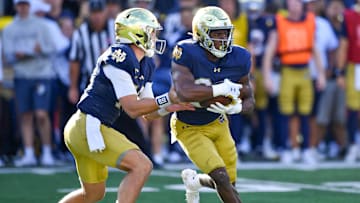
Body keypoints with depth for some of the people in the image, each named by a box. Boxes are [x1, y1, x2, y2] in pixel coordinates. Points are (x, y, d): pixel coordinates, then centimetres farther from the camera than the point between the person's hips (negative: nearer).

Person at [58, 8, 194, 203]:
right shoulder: (120, 57, -18)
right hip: (88, 127, -11)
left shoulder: (145, 65, 12)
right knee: (142, 166, -19)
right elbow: (132, 108, -19)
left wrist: (175, 106, -1)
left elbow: (148, 111, 15)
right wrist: (167, 99, -16)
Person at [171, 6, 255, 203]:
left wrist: (236, 108, -26)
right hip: (190, 128, -5)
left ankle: (194, 180, 45)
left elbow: (249, 101, -3)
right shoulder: (186, 53, -28)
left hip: (218, 123, 6)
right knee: (221, 177, -19)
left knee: (229, 183, 13)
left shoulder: (239, 58, -13)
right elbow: (184, 93, -43)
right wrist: (220, 89, -36)